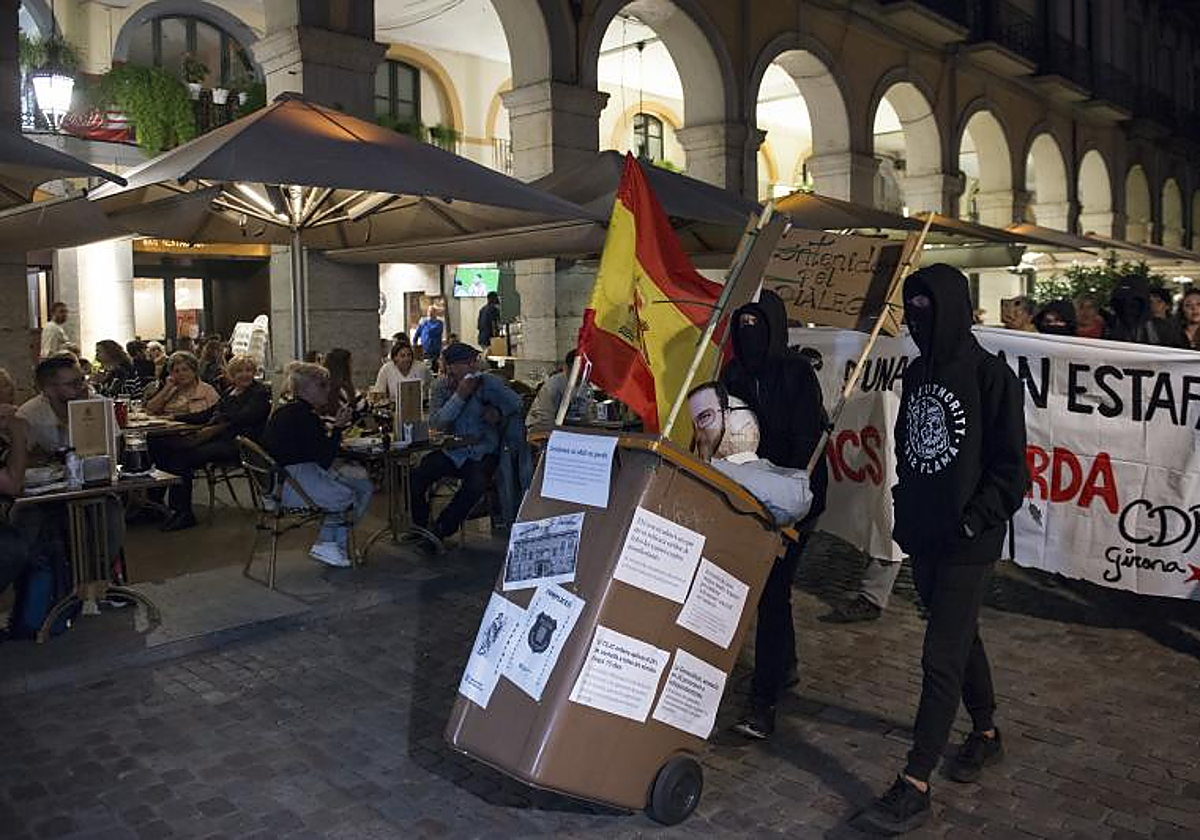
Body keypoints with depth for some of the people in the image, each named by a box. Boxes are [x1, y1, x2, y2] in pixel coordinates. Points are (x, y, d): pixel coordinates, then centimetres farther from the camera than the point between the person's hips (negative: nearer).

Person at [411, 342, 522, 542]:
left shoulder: (490, 383, -4)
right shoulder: (441, 385, 0)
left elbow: (516, 403, 8)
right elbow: (434, 423, -12)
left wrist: (499, 412, -12)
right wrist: (459, 396, -21)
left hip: (482, 453, -2)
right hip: (450, 451, 2)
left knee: (476, 483, -32)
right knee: (415, 476, -19)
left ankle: (439, 531, -13)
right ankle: (419, 529, 3)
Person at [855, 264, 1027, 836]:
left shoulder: (991, 375, -11)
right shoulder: (917, 373, 9)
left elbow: (1010, 466, -11)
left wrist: (975, 521, -16)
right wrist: (905, 512, 13)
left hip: (968, 544, -7)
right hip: (923, 536, 7)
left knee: (941, 657, -6)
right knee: (961, 640, 21)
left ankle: (914, 787, -1)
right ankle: (986, 734, 40)